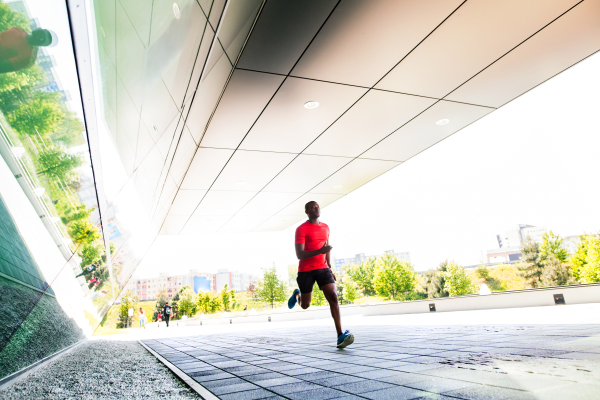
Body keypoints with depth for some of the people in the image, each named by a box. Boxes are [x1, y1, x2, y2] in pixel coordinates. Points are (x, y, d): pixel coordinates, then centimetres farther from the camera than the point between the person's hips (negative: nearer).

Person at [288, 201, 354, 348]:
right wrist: (319, 251, -30)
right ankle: (297, 295, 45)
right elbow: (299, 255, -18)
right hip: (305, 270, -4)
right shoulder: (301, 229, -10)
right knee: (305, 305, 8)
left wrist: (329, 268, 18)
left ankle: (340, 336, -18)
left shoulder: (325, 227, 9)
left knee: (333, 296, -15)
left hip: (323, 268, 4)